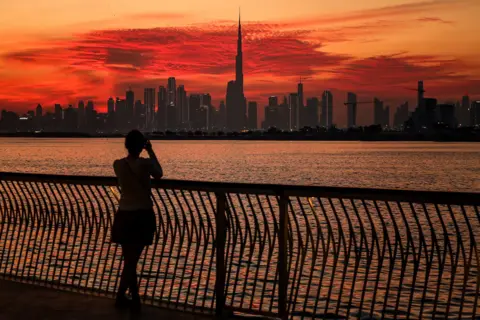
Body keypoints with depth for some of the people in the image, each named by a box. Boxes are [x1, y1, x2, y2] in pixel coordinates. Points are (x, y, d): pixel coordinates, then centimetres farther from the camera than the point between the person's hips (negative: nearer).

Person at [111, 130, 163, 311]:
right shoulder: (145, 163, -15)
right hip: (143, 215, -3)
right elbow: (159, 174, 6)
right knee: (132, 260, 5)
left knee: (129, 259, 13)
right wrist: (151, 152, 11)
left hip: (124, 216, 3)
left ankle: (135, 299, 19)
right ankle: (120, 298, 9)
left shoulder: (117, 164, -4)